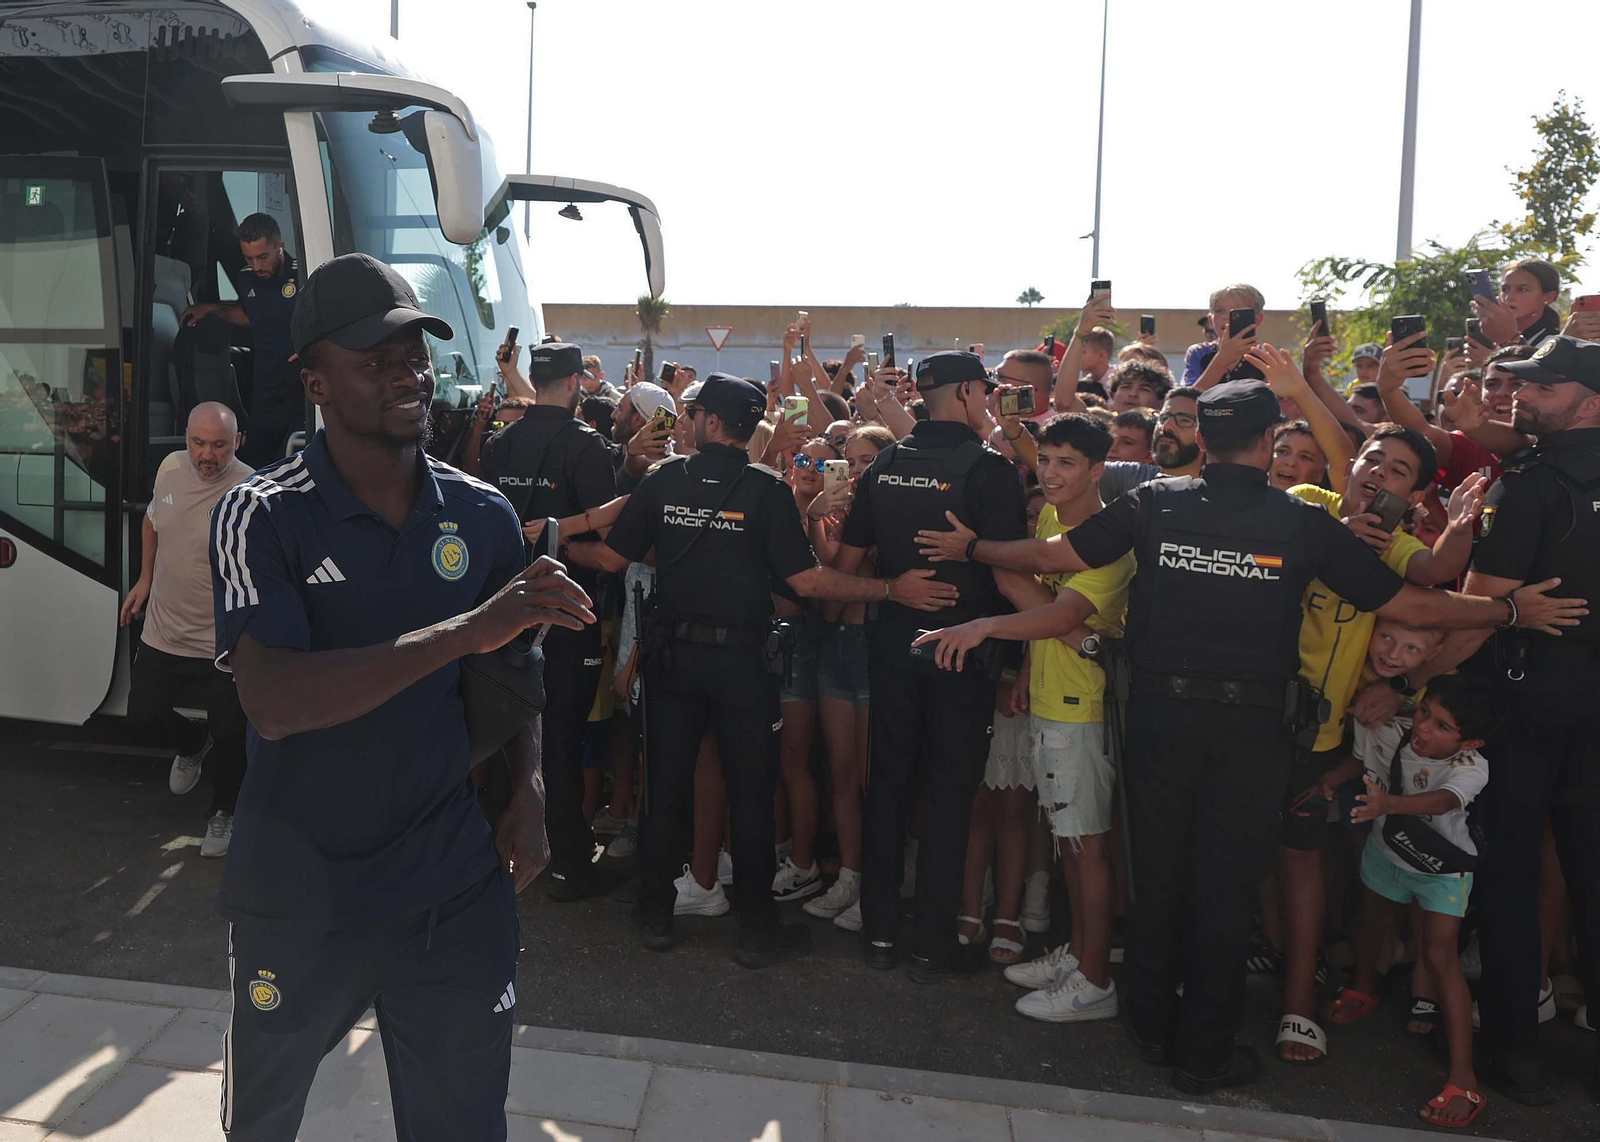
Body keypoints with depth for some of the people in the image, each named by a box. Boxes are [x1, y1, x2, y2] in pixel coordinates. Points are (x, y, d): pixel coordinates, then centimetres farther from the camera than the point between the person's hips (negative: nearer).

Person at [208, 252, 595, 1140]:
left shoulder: (482, 517, -1)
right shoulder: (261, 517, -12)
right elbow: (273, 700, -26)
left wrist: (526, 794, -4)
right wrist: (463, 630, -33)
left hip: (454, 888, 2)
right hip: (297, 892, -1)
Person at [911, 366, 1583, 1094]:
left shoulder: (1155, 503, -4)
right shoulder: (1303, 523, -6)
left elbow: (1053, 554, -2)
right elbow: (1408, 604, -2)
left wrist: (969, 548, 13)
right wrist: (1513, 611, 12)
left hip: (1161, 709, 2)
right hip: (1250, 722, -1)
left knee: (1157, 868, 15)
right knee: (1226, 882, 9)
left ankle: (1153, 1026, 30)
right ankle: (1204, 1052, 22)